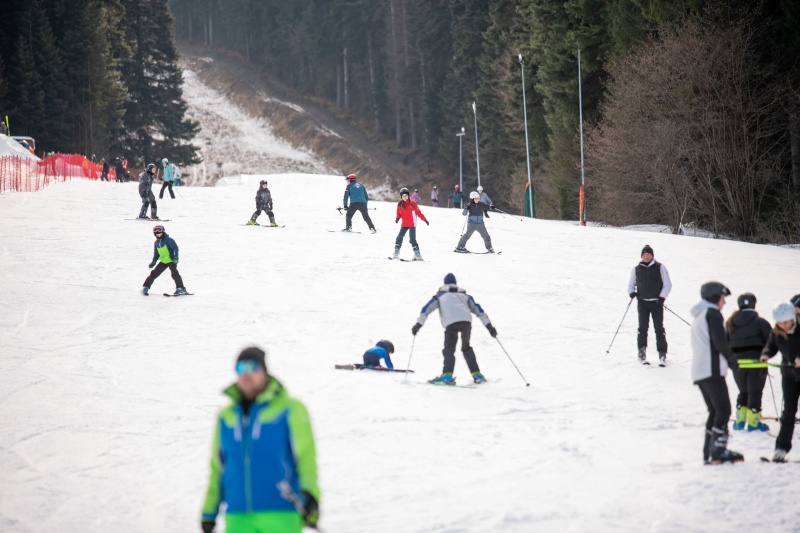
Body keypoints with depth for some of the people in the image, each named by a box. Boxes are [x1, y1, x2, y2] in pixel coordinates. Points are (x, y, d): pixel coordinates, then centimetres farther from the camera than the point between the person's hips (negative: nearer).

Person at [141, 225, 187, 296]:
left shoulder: (168, 240, -11)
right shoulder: (156, 243, 9)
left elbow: (175, 248, -18)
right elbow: (156, 254, 18)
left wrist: (175, 257, -30)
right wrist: (153, 262, 5)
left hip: (171, 260, -6)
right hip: (163, 261, 6)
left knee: (174, 273, -24)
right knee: (154, 273, 5)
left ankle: (180, 289, -22)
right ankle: (145, 287, 16)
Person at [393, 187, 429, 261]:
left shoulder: (412, 203, -6)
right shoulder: (400, 205, 4)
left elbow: (418, 212, -2)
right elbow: (399, 214, 11)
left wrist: (425, 220, -2)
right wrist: (397, 218, -11)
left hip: (412, 224, -5)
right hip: (404, 225, 5)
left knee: (412, 239, -10)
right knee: (399, 238, 4)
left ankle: (417, 255, -7)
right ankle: (396, 253, 12)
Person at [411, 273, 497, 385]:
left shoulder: (440, 295, 24)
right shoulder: (464, 294, 31)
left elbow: (426, 309, 16)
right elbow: (478, 309, 29)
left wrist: (418, 324, 19)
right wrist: (489, 326, 29)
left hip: (452, 323, -3)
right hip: (466, 321, 4)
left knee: (449, 349, -8)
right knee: (466, 348, 21)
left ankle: (447, 375, -28)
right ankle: (476, 374, 14)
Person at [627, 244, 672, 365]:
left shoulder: (660, 268, 2)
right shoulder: (636, 269, 9)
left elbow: (667, 284, 4)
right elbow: (631, 284, 20)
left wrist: (662, 297, -8)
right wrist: (631, 292, -1)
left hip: (656, 302, -2)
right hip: (642, 303, 2)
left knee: (659, 327, -4)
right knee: (643, 327, -4)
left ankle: (662, 354, -1)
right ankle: (642, 352, 4)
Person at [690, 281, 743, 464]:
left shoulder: (698, 316, 24)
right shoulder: (712, 313, -6)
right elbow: (720, 341, -15)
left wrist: (727, 359, 16)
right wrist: (732, 359, -1)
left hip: (698, 371, 10)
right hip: (712, 370, -10)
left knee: (714, 410, 12)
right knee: (723, 410, -11)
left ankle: (709, 452, 6)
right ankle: (718, 451, -20)